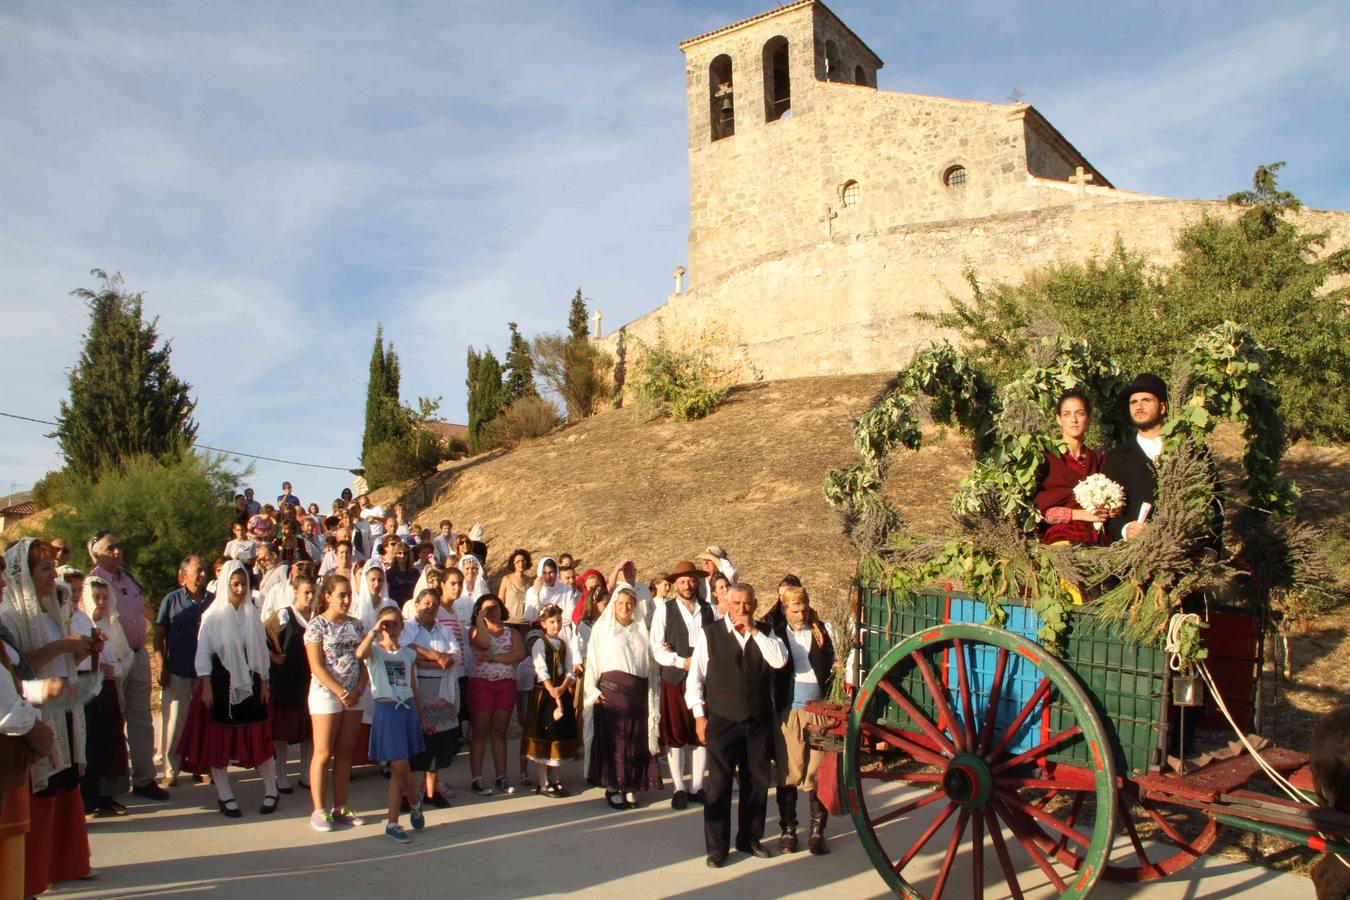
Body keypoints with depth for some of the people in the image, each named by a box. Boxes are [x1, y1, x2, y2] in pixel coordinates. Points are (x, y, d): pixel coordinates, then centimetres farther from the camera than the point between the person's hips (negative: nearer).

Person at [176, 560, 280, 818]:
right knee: (219, 740, 3)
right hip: (221, 685, -2)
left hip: (249, 683, 2)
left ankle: (271, 791, 13)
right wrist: (206, 687, -10)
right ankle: (225, 796, 14)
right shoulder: (212, 615, -5)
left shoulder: (251, 614, 4)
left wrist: (263, 683, 6)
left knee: (259, 738, 3)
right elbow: (203, 653, -5)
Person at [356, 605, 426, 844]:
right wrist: (374, 631, -21)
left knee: (398, 770, 7)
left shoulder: (409, 653, 12)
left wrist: (421, 715, 18)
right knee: (400, 766, -8)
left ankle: (393, 823, 21)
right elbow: (359, 653, -27)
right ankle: (415, 802, 17)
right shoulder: (374, 650, -1)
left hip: (408, 709, 4)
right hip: (387, 710, -4)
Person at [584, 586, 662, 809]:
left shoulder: (642, 630, 15)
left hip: (638, 692, 3)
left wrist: (652, 697, 7)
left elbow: (651, 664, 14)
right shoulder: (602, 628, 8)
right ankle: (613, 787, 6)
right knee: (612, 738, -3)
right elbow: (592, 661, 4)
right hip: (611, 689, -2)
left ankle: (630, 786, 12)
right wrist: (593, 690, -6)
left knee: (636, 740, 2)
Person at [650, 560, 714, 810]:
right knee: (675, 735, 2)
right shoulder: (664, 610, -1)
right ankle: (679, 788, 11)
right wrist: (683, 662, -14)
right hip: (675, 679, -2)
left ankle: (697, 787, 16)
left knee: (701, 733, 6)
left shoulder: (708, 610, 8)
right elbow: (657, 649, -6)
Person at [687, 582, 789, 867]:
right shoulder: (710, 634, -3)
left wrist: (754, 631, -14)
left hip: (759, 720, 3)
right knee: (719, 783, 1)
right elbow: (695, 677, -1)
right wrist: (699, 715, -4)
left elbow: (779, 660, -13)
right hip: (722, 720, -3)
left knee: (757, 781, 11)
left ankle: (750, 838, 27)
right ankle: (717, 846, 12)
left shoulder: (765, 634, 6)